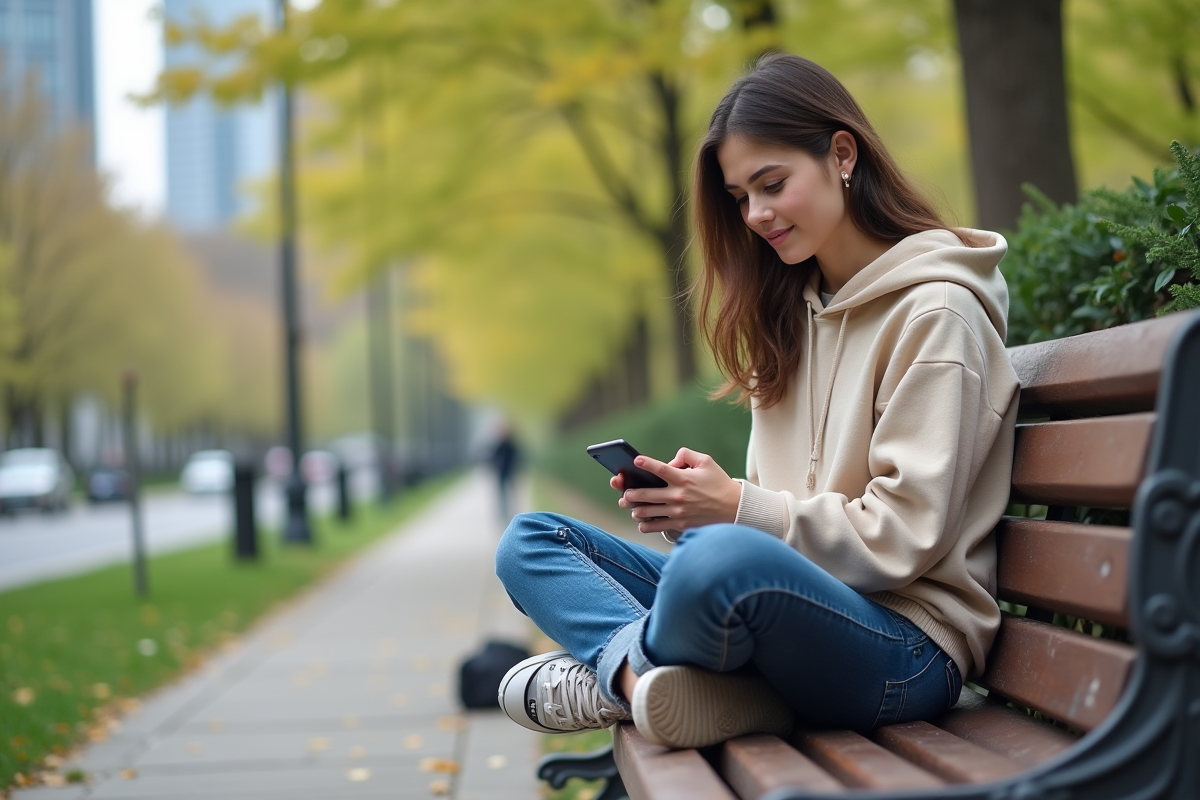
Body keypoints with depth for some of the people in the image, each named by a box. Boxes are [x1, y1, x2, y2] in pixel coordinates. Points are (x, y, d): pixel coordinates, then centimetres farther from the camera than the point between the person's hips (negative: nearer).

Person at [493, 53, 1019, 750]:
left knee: (728, 559, -40)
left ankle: (621, 670, -11)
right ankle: (644, 664, -23)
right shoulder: (793, 311, 17)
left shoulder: (934, 313, -9)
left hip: (908, 645, -8)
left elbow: (904, 538, -14)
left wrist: (740, 510, -16)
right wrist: (692, 504, -3)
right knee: (529, 540, 3)